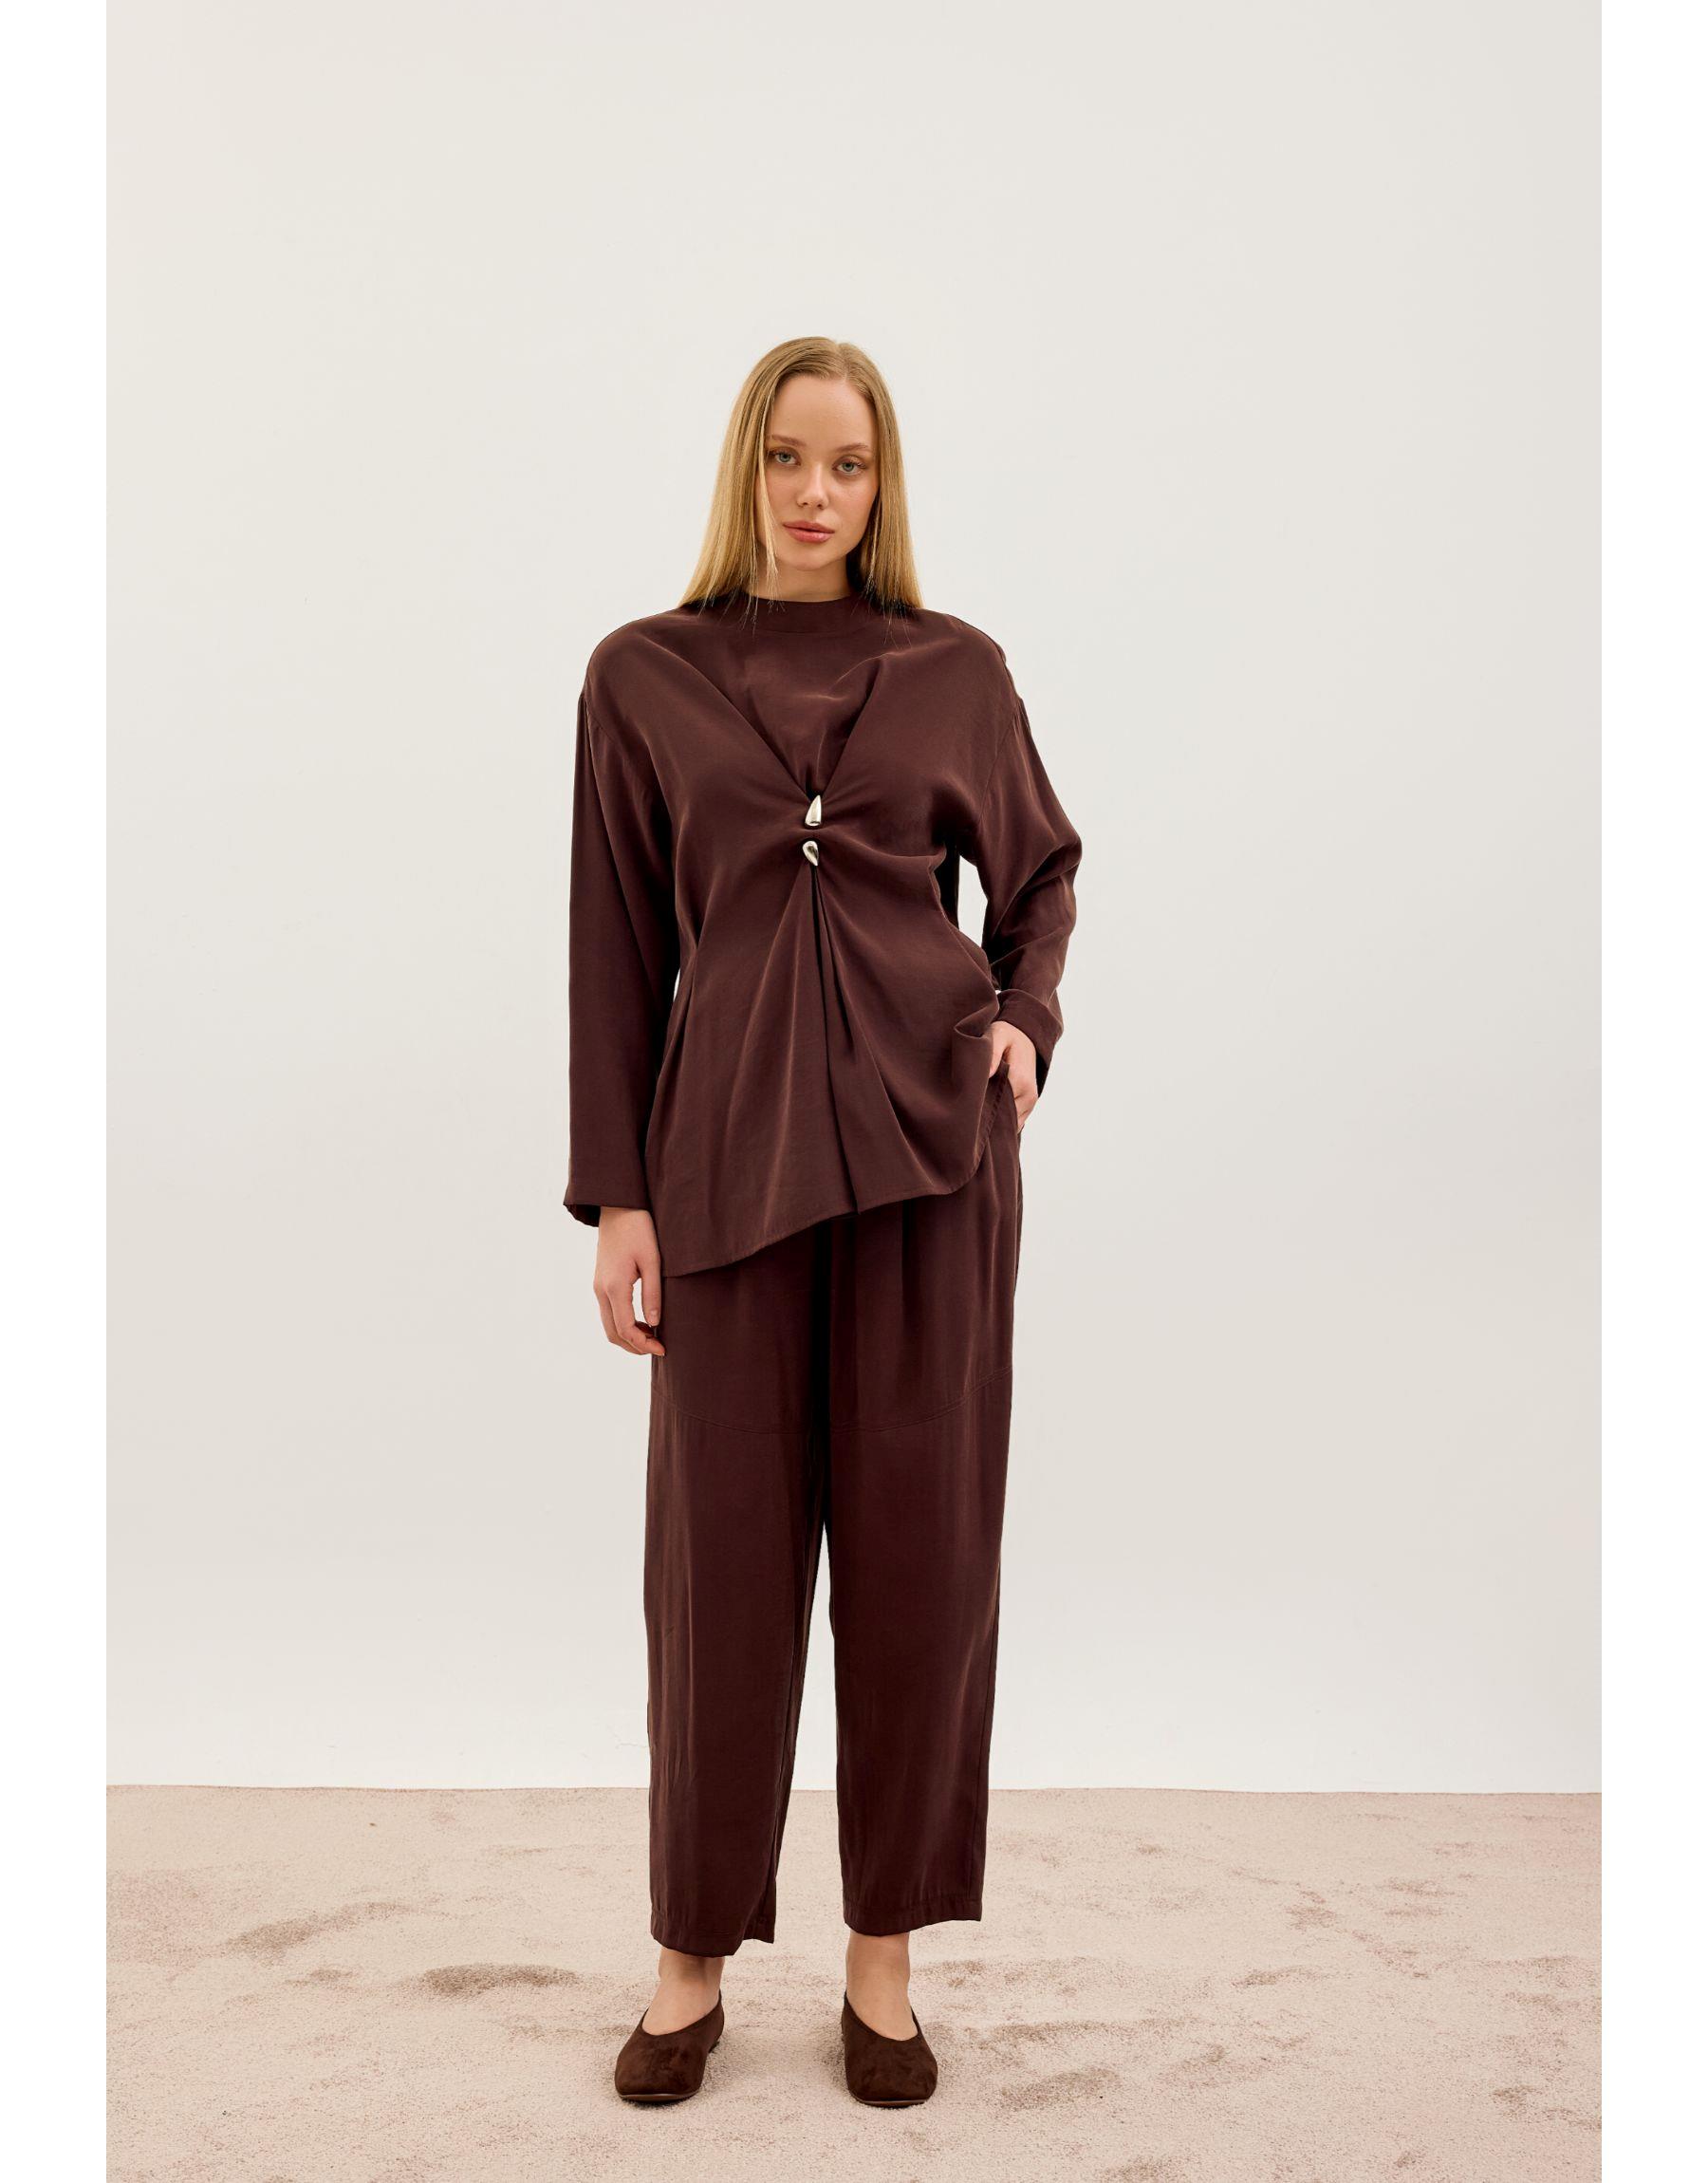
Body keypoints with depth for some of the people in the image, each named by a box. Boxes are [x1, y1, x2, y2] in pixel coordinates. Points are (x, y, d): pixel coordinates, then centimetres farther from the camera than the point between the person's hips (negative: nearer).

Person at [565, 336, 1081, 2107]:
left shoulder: (958, 670, 7)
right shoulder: (644, 677, 6)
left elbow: (1041, 869, 19)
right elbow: (616, 949, 5)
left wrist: (1026, 1015, -1)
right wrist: (614, 1193, 0)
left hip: (931, 1140, 1)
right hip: (730, 1146, 0)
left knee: (919, 1546, 5)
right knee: (721, 1554, 5)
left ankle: (885, 1956, 23)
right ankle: (695, 1957, 24)